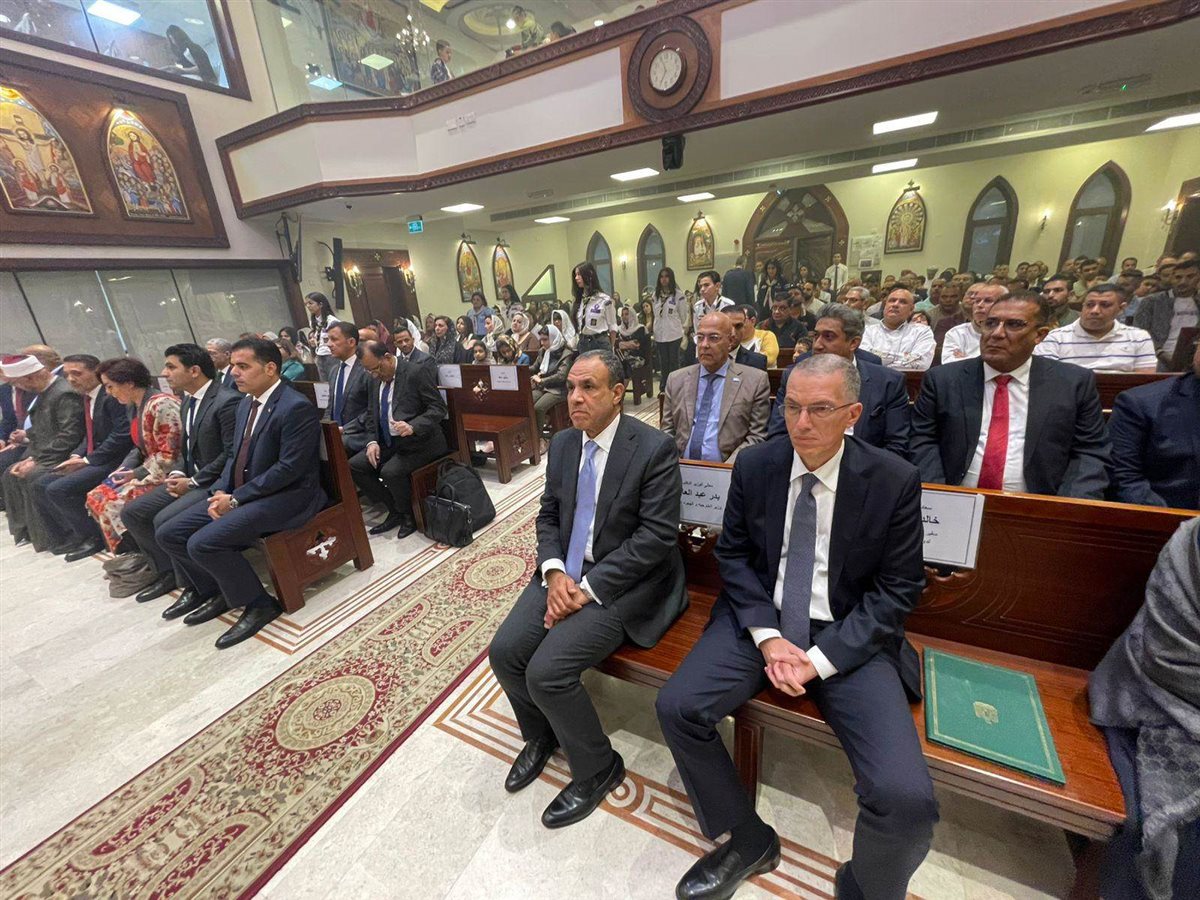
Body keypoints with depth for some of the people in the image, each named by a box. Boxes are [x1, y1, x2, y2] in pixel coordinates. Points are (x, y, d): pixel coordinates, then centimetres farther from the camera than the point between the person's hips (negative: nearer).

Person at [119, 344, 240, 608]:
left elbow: (231, 455, -21)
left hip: (216, 482, -10)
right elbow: (187, 447, 20)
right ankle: (166, 571, 20)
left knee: (165, 520, -22)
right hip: (190, 478, 10)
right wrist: (177, 473, 0)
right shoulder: (188, 401, 12)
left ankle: (195, 586, -3)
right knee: (132, 512, 6)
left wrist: (193, 482, -16)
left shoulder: (227, 401, -19)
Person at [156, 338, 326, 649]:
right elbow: (235, 454, 17)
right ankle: (218, 593, 23)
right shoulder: (246, 403, 12)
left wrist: (236, 498, -15)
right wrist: (221, 491, -1)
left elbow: (289, 468, -22)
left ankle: (259, 604, -2)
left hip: (288, 496, -9)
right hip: (240, 494, 9)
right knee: (168, 534, 6)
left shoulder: (296, 407, -18)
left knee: (204, 542, -22)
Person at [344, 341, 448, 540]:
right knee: (354, 466, -6)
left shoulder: (417, 372, -13)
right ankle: (395, 511, 8)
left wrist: (412, 427, -30)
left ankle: (409, 515, 0)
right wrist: (372, 441, -2)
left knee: (391, 471, -29)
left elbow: (438, 408, -16)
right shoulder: (377, 379, 9)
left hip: (418, 441, -8)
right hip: (387, 442, 8)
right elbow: (371, 412, 15)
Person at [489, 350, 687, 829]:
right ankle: (541, 735, 28)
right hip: (565, 572, 7)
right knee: (504, 651, -5)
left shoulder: (655, 447, -15)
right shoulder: (562, 443, 5)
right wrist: (554, 571, -9)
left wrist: (588, 588, -20)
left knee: (547, 671, -18)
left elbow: (656, 535, -18)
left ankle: (598, 768, 14)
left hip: (622, 581, -6)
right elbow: (547, 516, 10)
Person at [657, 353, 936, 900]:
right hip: (761, 619, 2)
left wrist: (821, 659, -15)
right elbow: (732, 554, 3)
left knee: (906, 798, -21)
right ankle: (747, 840, 15)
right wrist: (767, 636, -11)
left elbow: (899, 588, -6)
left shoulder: (895, 480, -9)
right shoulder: (753, 466, -4)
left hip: (849, 635, -1)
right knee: (675, 707, -15)